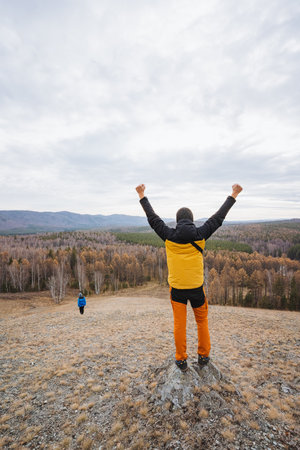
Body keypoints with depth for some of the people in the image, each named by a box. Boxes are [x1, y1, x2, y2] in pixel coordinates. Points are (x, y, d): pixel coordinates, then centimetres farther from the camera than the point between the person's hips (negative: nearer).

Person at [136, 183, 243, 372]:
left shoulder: (169, 235, -7)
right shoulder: (200, 234, -8)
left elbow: (152, 217, 3)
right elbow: (219, 216, 2)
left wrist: (142, 196, 15)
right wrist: (233, 196, 15)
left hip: (176, 287, 0)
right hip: (196, 286, 0)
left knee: (179, 324, 12)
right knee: (202, 321, 21)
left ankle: (181, 360, 24)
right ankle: (203, 356, 33)